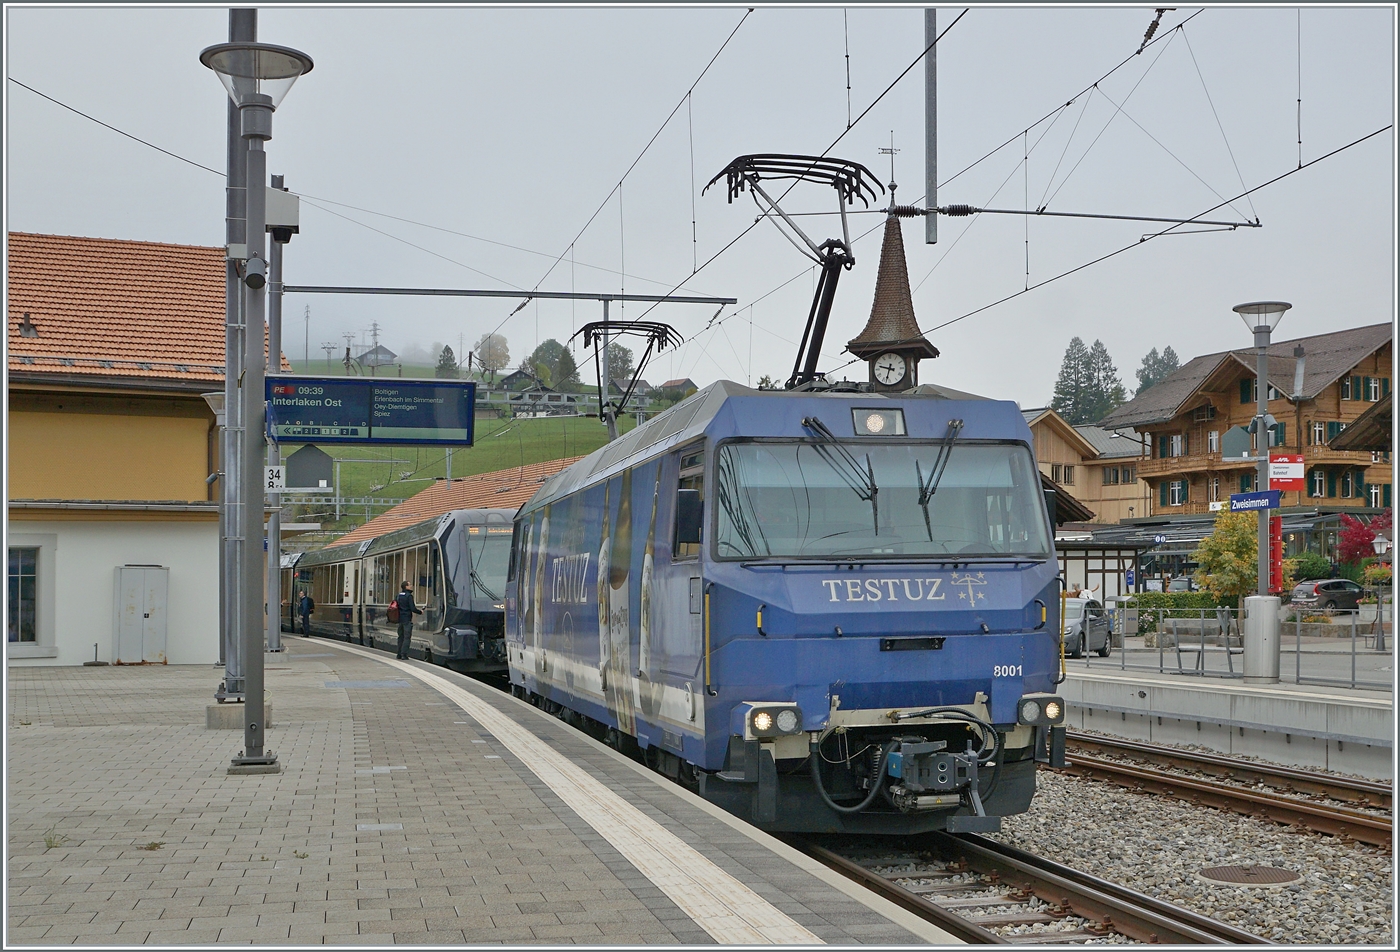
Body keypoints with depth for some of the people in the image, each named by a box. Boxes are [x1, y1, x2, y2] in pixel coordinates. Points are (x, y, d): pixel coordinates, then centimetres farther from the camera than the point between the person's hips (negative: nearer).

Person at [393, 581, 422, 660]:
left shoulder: (398, 596, 12)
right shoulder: (409, 596, -13)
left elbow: (396, 607, 19)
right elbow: (412, 608, -17)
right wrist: (420, 612, 0)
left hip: (400, 619, 8)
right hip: (407, 619, -8)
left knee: (401, 637, 14)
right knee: (407, 637, -6)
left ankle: (399, 654, 16)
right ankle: (404, 654, -11)